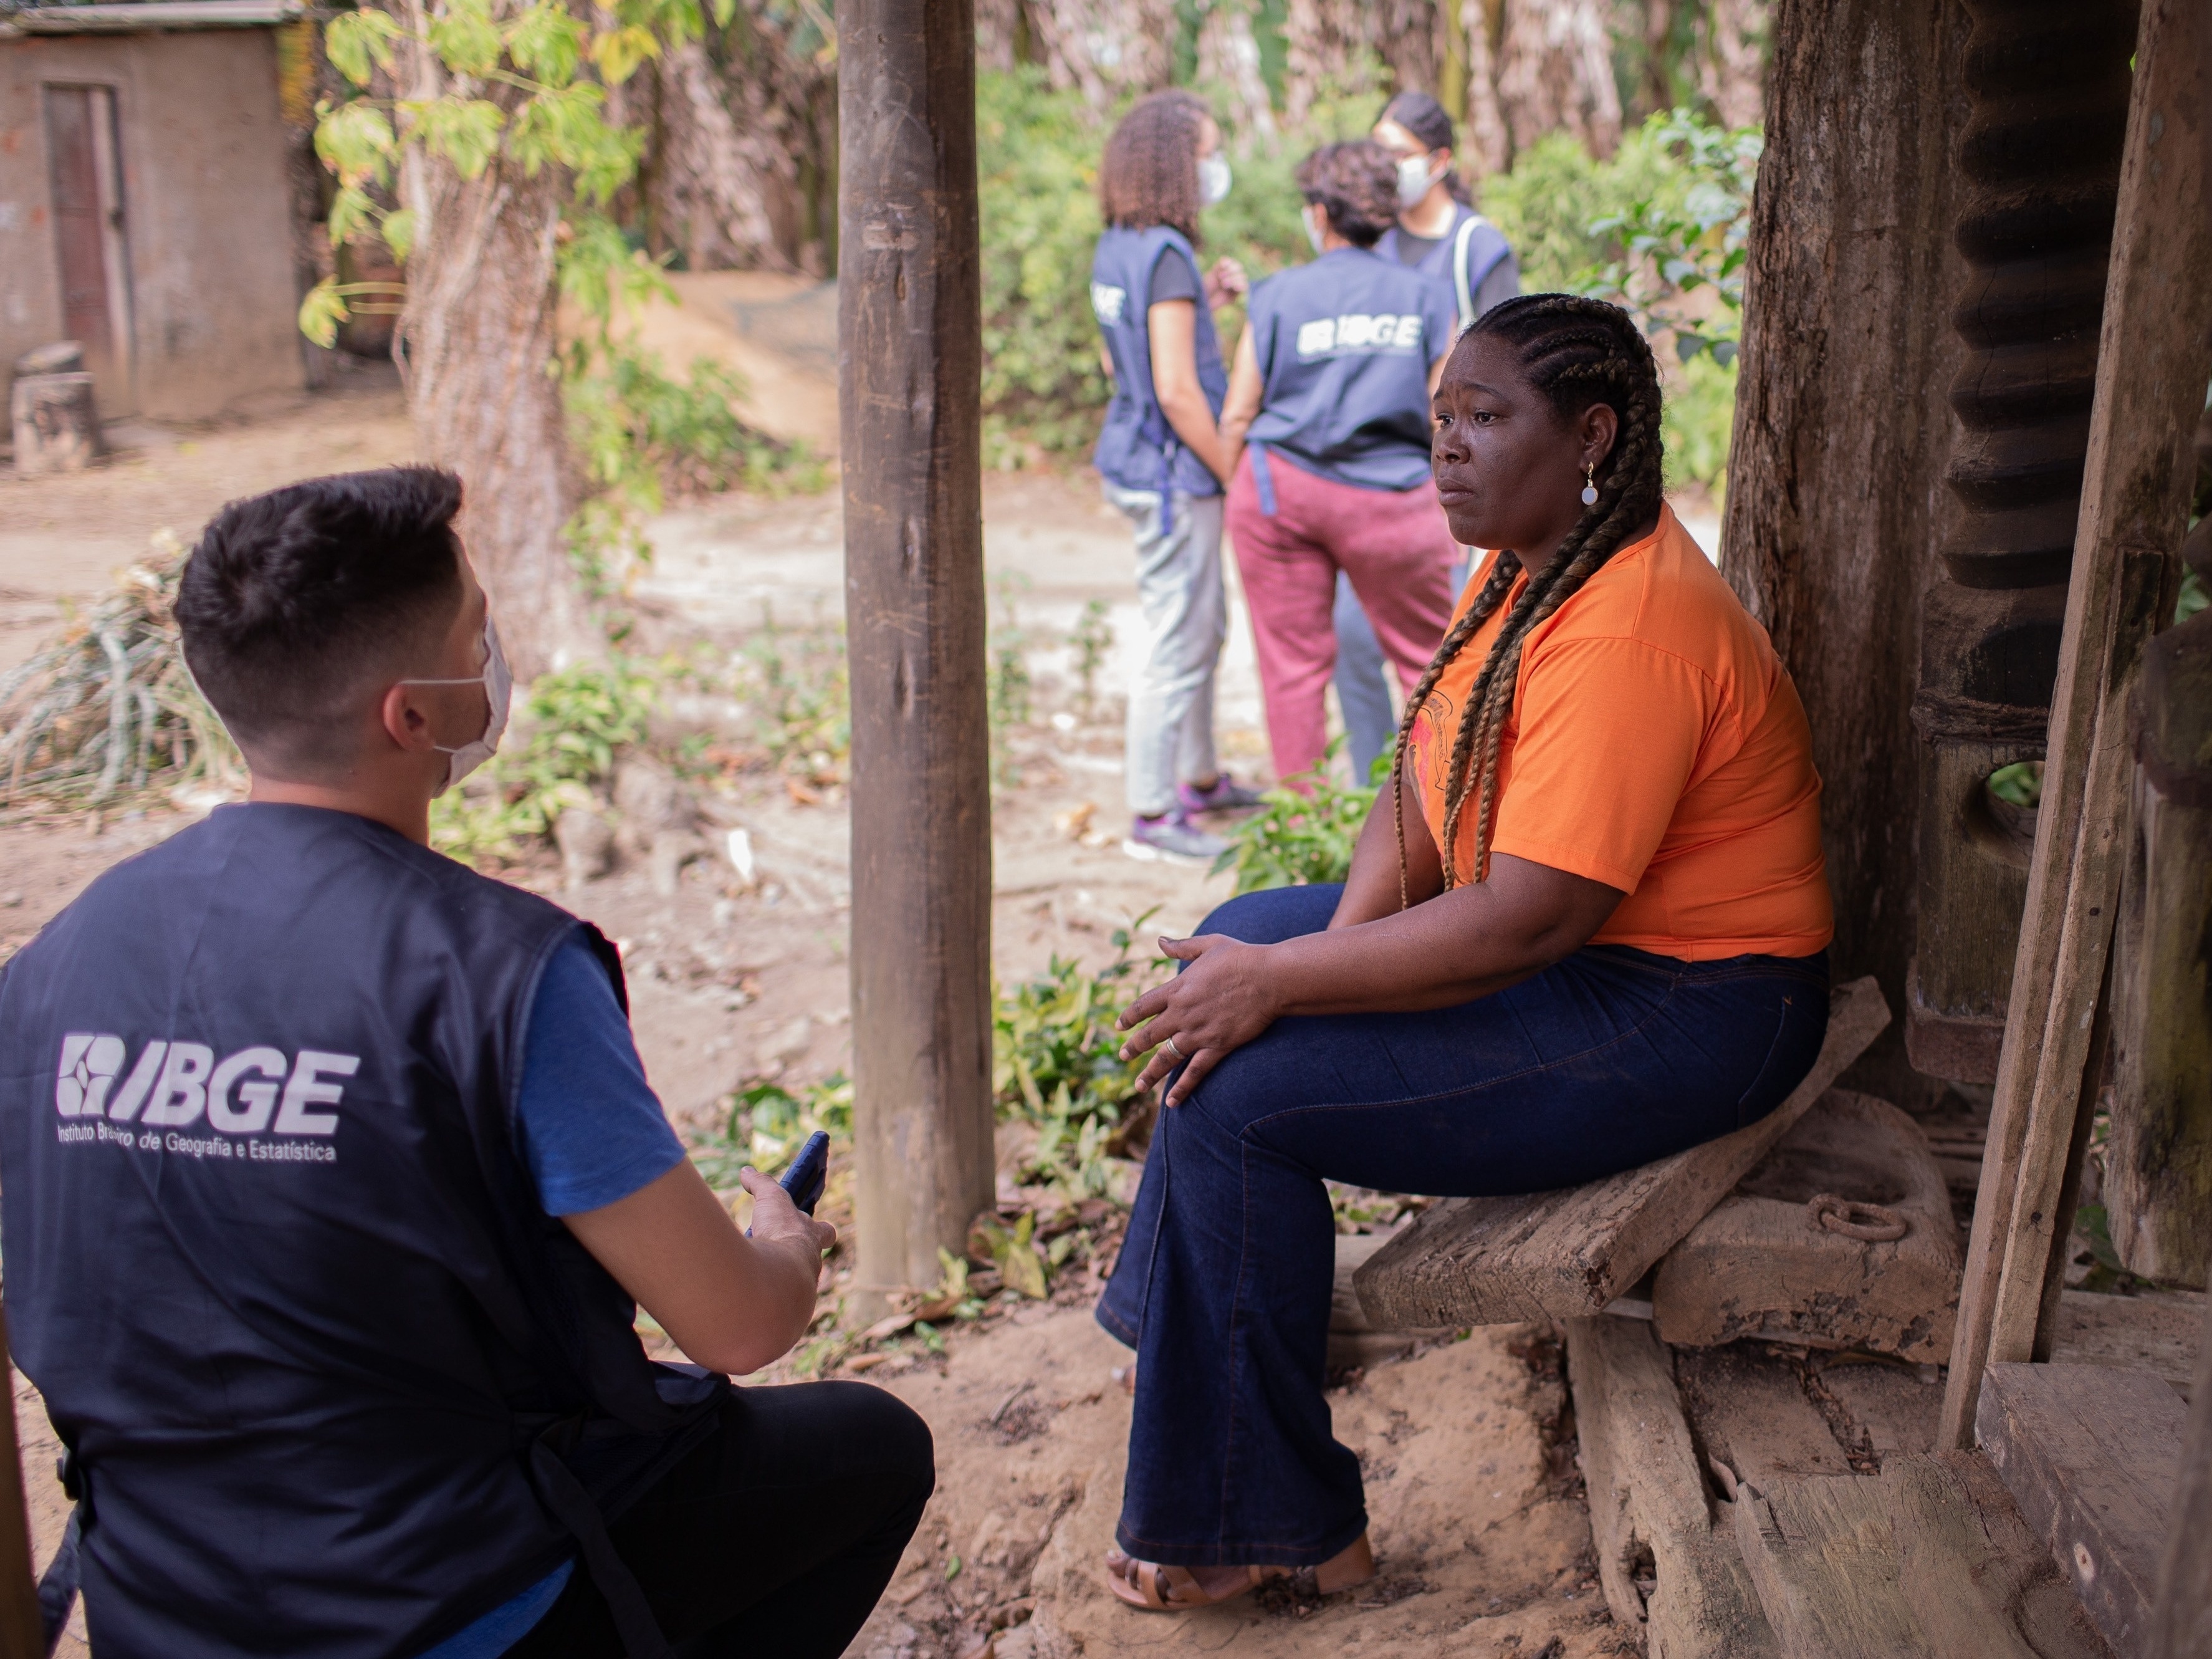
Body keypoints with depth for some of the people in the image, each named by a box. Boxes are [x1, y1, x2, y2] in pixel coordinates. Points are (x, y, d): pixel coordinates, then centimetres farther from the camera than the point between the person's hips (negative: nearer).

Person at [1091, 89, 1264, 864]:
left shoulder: (1116, 248, 10)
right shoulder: (1166, 254, -19)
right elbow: (1176, 388, -22)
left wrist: (1207, 299, 12)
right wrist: (1234, 472, -12)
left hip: (1134, 461, 10)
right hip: (1171, 471, -10)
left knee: (1204, 629, 21)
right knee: (1177, 644, -2)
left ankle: (1201, 779, 35)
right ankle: (1151, 816, 7)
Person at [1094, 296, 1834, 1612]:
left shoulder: (1628, 628, -27)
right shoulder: (1530, 561, 5)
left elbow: (1528, 921, -31)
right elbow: (1427, 785, 7)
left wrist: (1284, 984, -25)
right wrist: (1342, 944, -10)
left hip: (1684, 1011, -11)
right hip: (1566, 929, 11)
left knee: (1238, 1093, -17)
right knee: (1230, 947, 12)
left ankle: (1272, 1528, -3)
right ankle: (1199, 1335, 22)